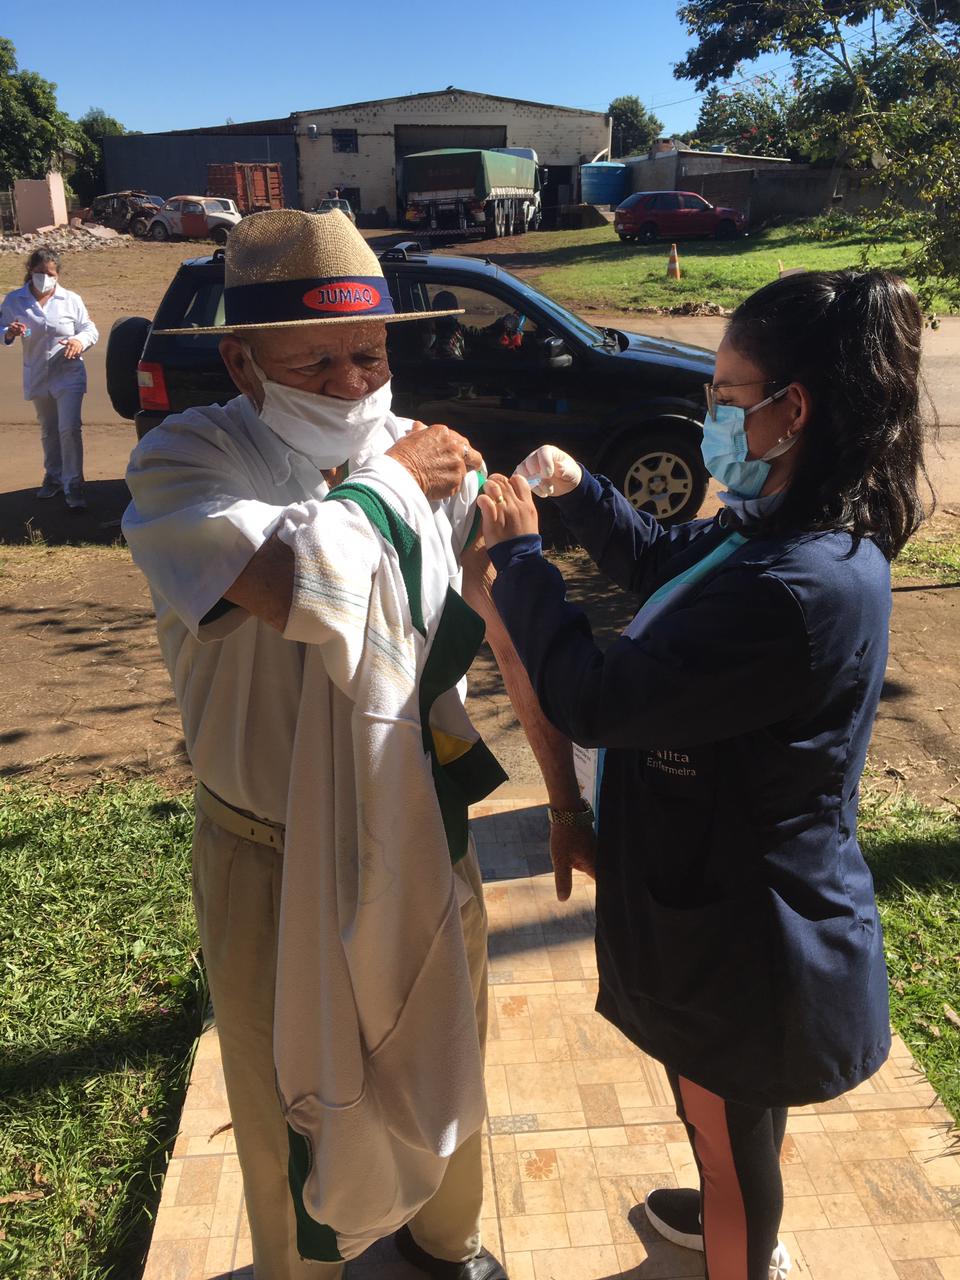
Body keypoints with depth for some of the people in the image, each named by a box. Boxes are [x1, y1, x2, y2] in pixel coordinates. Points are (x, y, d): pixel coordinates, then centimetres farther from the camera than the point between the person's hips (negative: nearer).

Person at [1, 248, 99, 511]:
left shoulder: (71, 300, -5)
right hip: (36, 378, 3)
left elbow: (91, 330, 0)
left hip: (68, 375, -3)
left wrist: (80, 340, -22)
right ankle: (54, 476, 35)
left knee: (69, 429, -13)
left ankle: (73, 484, -6)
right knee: (48, 431, 17)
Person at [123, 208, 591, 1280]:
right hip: (269, 861, -3)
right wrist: (385, 478, -21)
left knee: (443, 1068, 26)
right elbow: (302, 587, -38)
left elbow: (520, 635, 0)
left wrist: (566, 801, 1)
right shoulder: (183, 463, -18)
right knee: (288, 1103, 20)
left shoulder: (437, 466, -6)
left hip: (425, 837, 4)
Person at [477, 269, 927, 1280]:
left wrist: (517, 551, -18)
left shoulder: (802, 590, -36)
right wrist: (579, 491, 1)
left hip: (741, 930, -10)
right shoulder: (783, 531, -4)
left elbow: (591, 699, -31)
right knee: (733, 1116, 34)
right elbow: (663, 564, 15)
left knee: (729, 1129, 19)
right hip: (729, 890, 10)